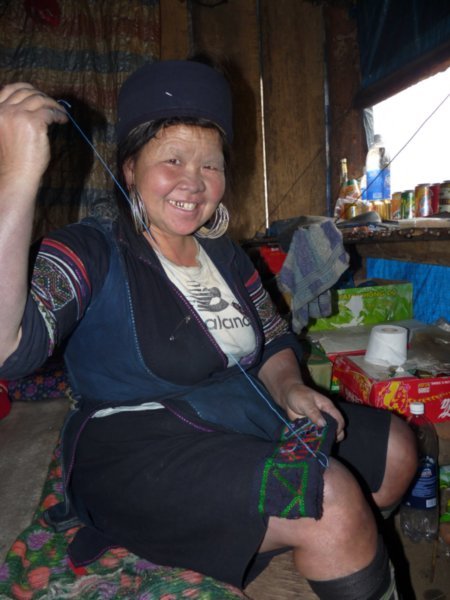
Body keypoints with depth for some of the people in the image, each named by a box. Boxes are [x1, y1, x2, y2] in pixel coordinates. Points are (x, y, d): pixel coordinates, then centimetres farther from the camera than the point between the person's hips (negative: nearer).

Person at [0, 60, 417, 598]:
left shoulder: (225, 256, 8)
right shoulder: (91, 253, -13)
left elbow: (274, 341, 16)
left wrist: (288, 388, -6)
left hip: (253, 423, 8)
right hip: (141, 448, -7)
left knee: (395, 448, 10)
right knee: (330, 500, -25)